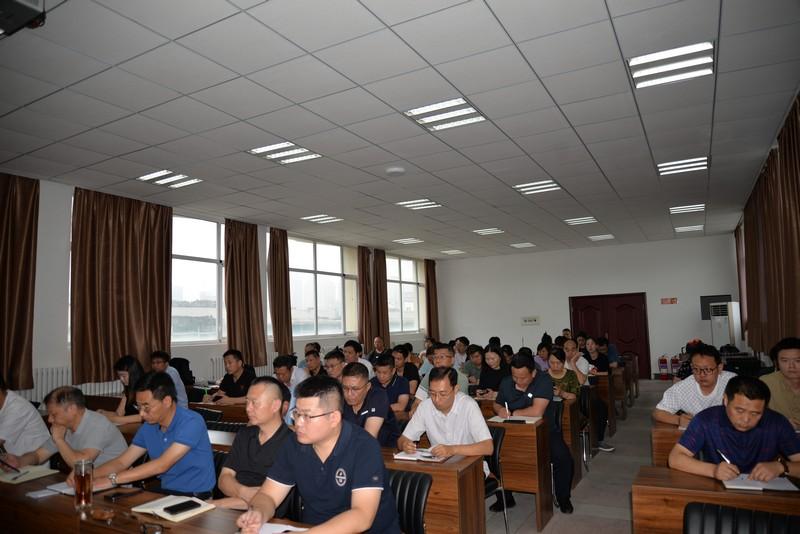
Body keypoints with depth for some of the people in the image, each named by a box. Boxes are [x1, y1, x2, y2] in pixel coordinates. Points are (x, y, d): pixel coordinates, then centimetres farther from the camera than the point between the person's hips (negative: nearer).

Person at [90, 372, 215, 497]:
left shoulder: (192, 422, -20)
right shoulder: (148, 427, 5)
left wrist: (112, 479, -23)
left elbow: (162, 465, -25)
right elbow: (121, 462, 9)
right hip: (166, 493, 7)